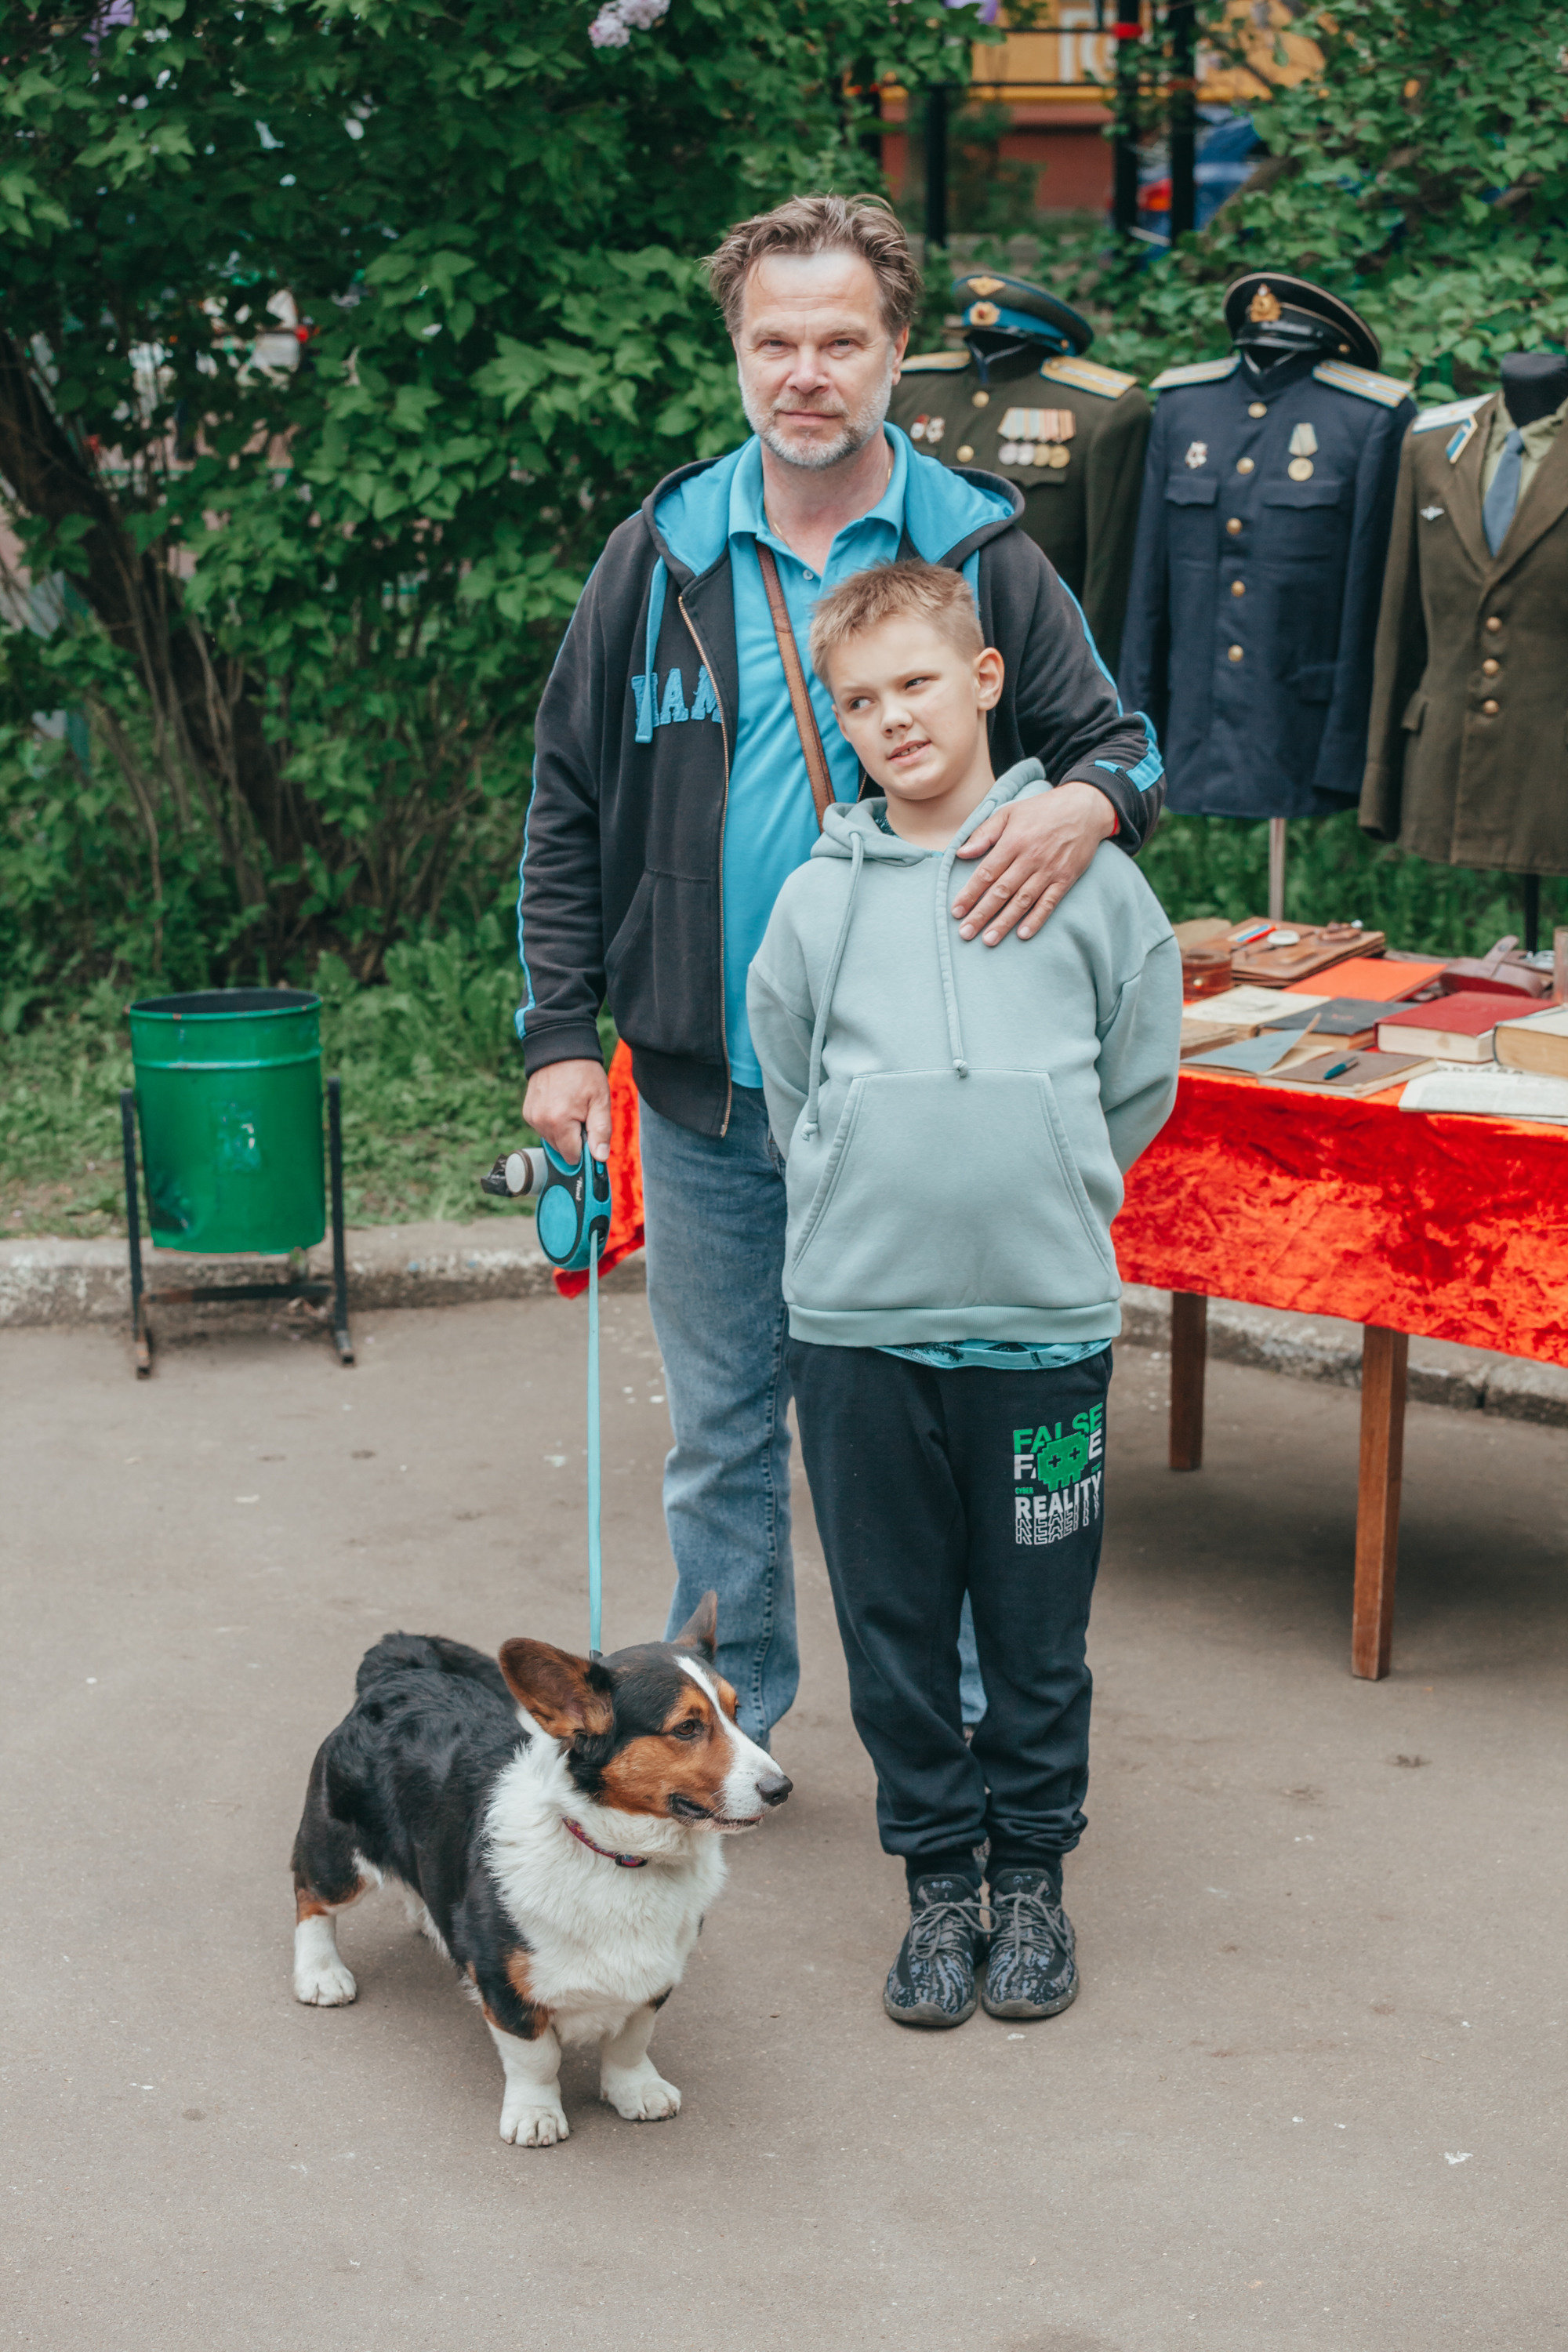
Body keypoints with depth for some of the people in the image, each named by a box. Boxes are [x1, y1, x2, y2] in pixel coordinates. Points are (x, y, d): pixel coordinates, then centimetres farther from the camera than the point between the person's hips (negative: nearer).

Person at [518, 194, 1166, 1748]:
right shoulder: (660, 560, 4)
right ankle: (723, 1721, 27)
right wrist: (559, 1036, 1)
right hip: (707, 1092, 2)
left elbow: (1122, 744, 4)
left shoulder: (979, 554, 0)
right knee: (722, 1434, 12)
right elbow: (568, 813, 8)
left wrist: (1088, 802, -22)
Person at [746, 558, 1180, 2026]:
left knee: (1038, 1629, 9)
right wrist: (868, 1211, 9)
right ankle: (936, 1878, 24)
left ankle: (1032, 1876, 26)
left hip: (1045, 1316, -1)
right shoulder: (818, 897, 3)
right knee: (895, 1626, 9)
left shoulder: (1083, 871, 0)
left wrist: (1047, 1199, 9)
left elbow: (1140, 1078, 9)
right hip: (857, 1319, 1)